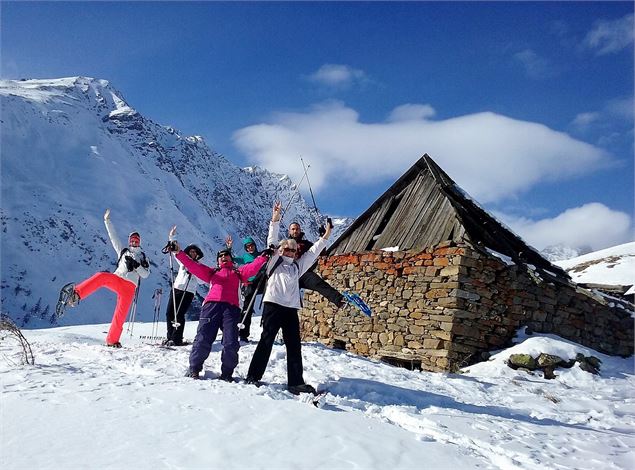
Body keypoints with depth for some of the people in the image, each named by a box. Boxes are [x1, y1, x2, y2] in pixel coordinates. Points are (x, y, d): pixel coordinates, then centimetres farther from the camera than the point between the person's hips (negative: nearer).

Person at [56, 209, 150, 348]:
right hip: (116, 278, 0)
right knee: (101, 277, -35)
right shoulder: (123, 250, 24)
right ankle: (76, 295, -53)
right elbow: (113, 236, 16)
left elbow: (145, 274, 9)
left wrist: (136, 265, -7)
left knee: (120, 315, -11)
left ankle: (112, 340, 0)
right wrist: (107, 221, 10)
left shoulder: (143, 257, 21)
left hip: (130, 287, 0)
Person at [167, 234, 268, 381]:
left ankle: (227, 373, 7)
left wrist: (264, 257, -4)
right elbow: (193, 266, 18)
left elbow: (252, 268, 10)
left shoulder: (238, 272, 27)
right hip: (211, 304, 1)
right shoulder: (212, 272, 29)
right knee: (203, 339, -8)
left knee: (231, 344, -11)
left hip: (231, 307, 0)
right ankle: (194, 369, 11)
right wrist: (179, 253, 11)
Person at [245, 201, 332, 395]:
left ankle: (296, 382, 6)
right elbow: (272, 241, 3)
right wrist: (275, 220, -5)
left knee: (294, 346, 2)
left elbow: (312, 253, 27)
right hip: (273, 304, -5)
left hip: (291, 308, 5)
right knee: (266, 341, -4)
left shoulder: (297, 266, 23)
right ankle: (253, 376, 4)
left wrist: (324, 238, 26)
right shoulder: (274, 261, 11)